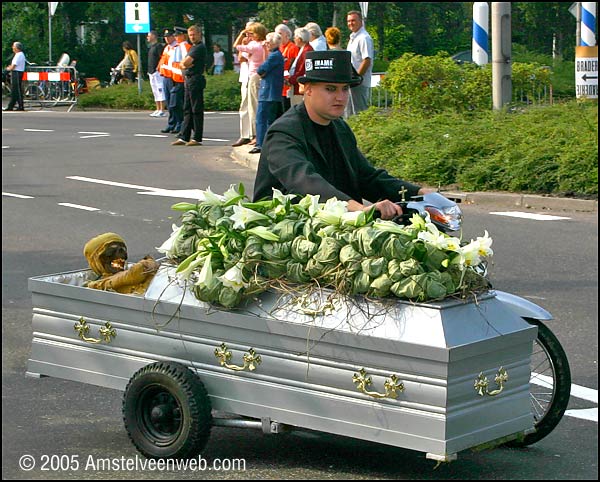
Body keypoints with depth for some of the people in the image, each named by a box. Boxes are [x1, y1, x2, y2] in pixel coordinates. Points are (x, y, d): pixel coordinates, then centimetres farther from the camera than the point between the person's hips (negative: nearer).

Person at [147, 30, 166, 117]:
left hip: (157, 72, -10)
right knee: (155, 92, 11)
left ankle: (162, 111, -13)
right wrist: (149, 70, 19)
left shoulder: (159, 46, -10)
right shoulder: (151, 47, 19)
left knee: (160, 90, -10)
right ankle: (158, 110, 15)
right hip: (151, 72, 10)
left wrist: (158, 68, -19)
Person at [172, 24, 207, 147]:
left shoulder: (200, 47, -11)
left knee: (196, 110, -6)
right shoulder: (193, 47, 20)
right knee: (187, 110, 10)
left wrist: (186, 63, 5)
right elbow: (183, 64, 17)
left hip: (196, 80, -10)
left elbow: (186, 62, -16)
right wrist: (185, 65, -4)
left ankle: (197, 138, -3)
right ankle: (184, 137, 13)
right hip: (189, 80, 10)